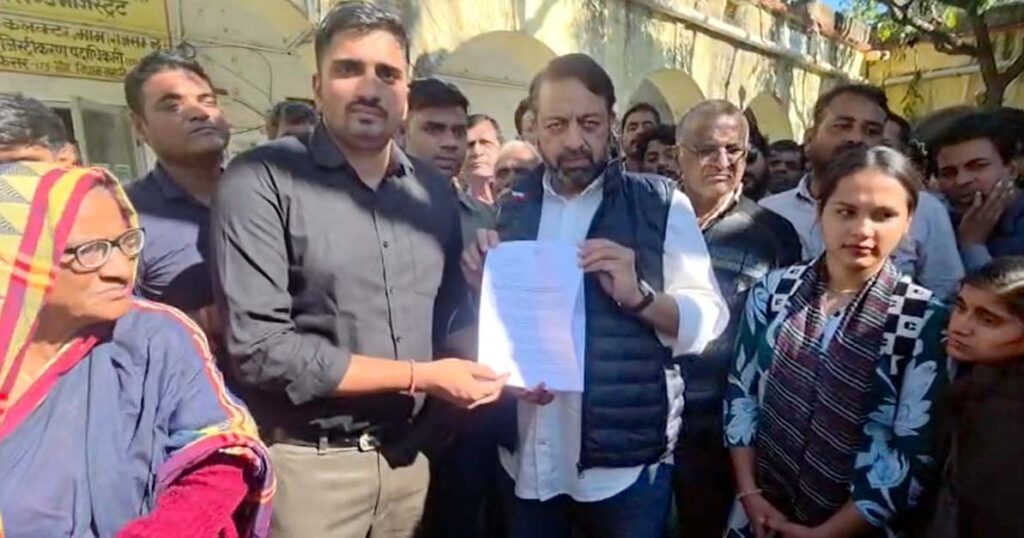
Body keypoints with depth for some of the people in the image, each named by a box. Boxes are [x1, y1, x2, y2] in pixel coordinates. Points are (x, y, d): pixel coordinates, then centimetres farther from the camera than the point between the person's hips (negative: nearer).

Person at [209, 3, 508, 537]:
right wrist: (420, 376, -16)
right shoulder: (261, 181, -12)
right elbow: (260, 349, -18)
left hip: (408, 455, 5)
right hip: (307, 463, -5)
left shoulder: (434, 189, 5)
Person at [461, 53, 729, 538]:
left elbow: (709, 319, -7)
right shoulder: (512, 205, 3)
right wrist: (484, 284, -9)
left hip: (625, 460, -2)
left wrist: (638, 295, -24)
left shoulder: (660, 204, -6)